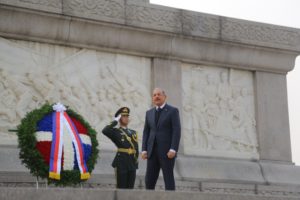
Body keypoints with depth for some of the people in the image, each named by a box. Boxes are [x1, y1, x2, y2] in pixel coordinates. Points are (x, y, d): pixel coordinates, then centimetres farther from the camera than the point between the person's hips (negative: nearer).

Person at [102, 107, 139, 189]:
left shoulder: (133, 132, 17)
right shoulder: (116, 132, 0)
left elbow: (136, 149, 17)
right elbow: (105, 131, -21)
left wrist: (136, 162, 9)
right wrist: (115, 121, -11)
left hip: (132, 164, 5)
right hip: (121, 164, -5)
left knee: (130, 188, 6)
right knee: (121, 187, -2)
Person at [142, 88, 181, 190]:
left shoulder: (173, 111, -1)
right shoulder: (149, 113, 15)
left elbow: (177, 131, -9)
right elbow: (146, 132, 12)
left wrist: (173, 150, -19)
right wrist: (144, 150, 1)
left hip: (167, 151, -5)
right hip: (152, 151, 5)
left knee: (168, 179, -4)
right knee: (149, 180, 2)